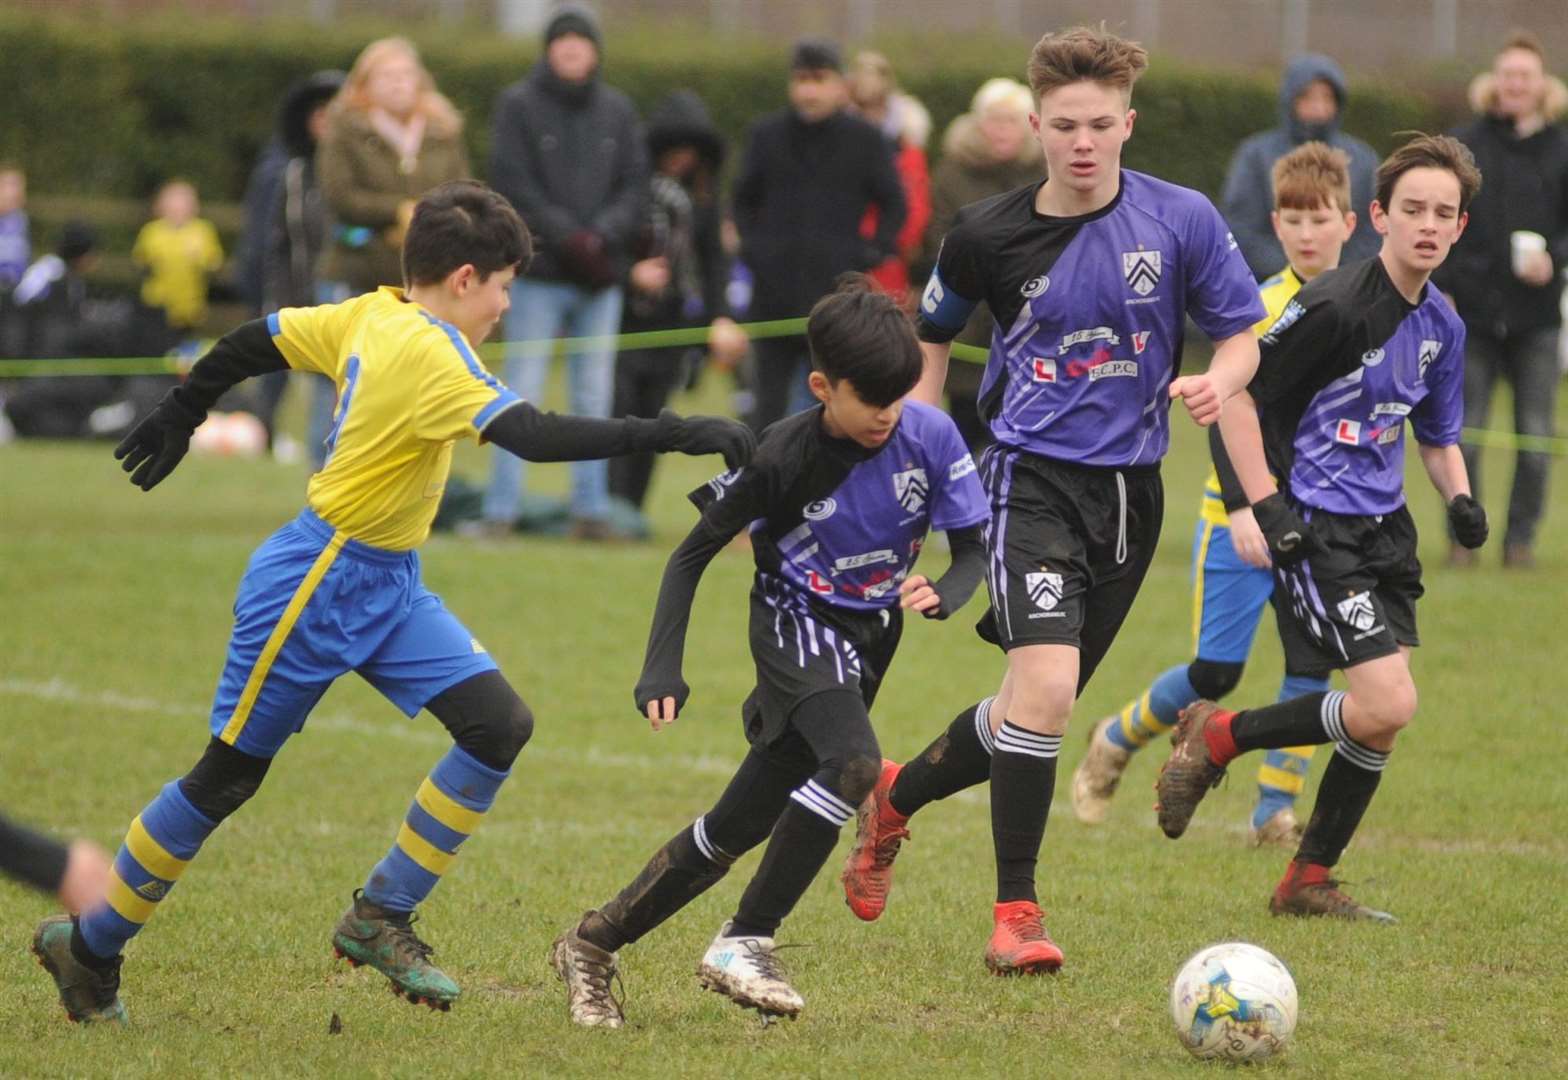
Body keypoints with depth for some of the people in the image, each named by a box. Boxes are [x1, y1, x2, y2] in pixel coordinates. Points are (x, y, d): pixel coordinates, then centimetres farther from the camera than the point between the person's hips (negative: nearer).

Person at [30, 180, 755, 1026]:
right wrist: (672, 435, -35)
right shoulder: (428, 353, -24)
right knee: (228, 775, 2)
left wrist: (178, 418, 28)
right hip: (316, 585, -9)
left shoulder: (370, 317, 2)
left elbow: (251, 344, 13)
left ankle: (380, 918, 3)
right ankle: (89, 947, 18)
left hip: (388, 587, 9)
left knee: (499, 724, -5)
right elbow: (536, 438, -35)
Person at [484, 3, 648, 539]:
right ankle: (501, 510, -4)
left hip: (601, 275, 4)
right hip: (539, 274, -4)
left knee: (594, 399, 6)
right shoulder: (518, 104, 0)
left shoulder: (617, 110, 10)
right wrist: (567, 238, -15)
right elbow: (513, 184, -7)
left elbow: (635, 187, 7)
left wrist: (603, 236, -10)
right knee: (522, 394, -5)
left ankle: (591, 508, 10)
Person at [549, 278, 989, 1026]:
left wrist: (943, 594, -26)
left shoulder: (930, 437, -12)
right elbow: (693, 553, -10)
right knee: (854, 763, -32)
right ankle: (744, 945, -23)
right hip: (798, 624, -4)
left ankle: (592, 945, 20)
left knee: (738, 827, 6)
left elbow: (972, 550, -2)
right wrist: (662, 668, -19)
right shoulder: (785, 457, -19)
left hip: (867, 641, 4)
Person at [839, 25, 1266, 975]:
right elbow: (934, 338, 13)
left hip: (1130, 487, 3)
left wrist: (1217, 382, -19)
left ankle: (897, 798, 40)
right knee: (1047, 683, -22)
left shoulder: (1181, 220, -4)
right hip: (1031, 476, -3)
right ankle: (1016, 912, -12)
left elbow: (1242, 335, 4)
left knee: (1040, 707, 12)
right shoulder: (988, 236, -4)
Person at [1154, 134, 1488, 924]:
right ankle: (1216, 738, 2)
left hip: (1383, 527, 8)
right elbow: (1236, 392, -12)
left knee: (1382, 722, 5)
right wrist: (1267, 509, -17)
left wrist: (1459, 497, 2)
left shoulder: (1441, 325, 8)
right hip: (1318, 530, -8)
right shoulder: (1335, 306, -16)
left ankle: (1309, 881, 19)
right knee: (1388, 704, -17)